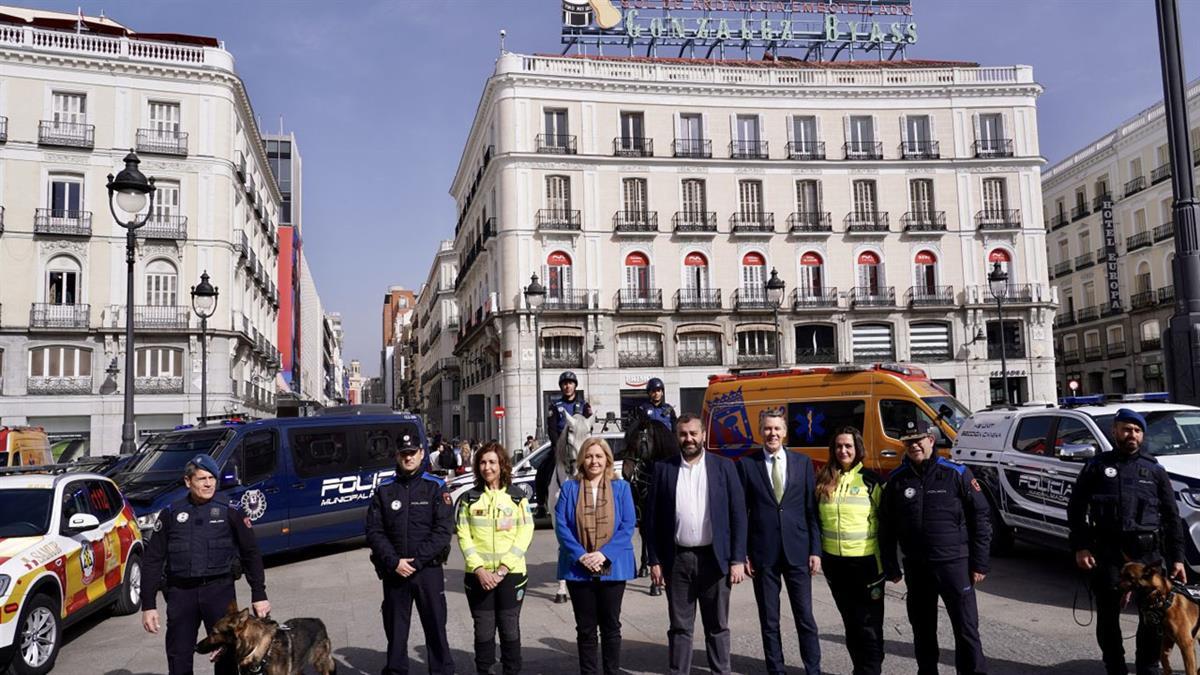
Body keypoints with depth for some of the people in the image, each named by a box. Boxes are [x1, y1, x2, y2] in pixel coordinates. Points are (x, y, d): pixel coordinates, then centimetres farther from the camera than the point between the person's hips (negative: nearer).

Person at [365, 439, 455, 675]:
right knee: (395, 629, 9)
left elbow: (443, 530, -7)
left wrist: (417, 560, -14)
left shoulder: (436, 487, 0)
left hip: (429, 570, -2)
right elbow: (374, 532, 2)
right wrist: (394, 562, -11)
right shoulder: (384, 490, 6)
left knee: (436, 627, 3)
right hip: (394, 573, 2)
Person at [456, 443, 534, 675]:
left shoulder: (517, 497, 3)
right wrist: (479, 570, -11)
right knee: (483, 631, 5)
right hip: (478, 575, 1)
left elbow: (525, 534, -3)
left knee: (510, 630, 5)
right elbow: (463, 536, 1)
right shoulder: (469, 498, 6)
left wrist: (502, 569, -12)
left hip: (511, 574, -1)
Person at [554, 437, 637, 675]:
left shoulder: (621, 487, 3)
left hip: (612, 567, 0)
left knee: (611, 626, 10)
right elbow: (561, 525, -4)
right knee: (585, 628, 8)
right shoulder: (569, 488, 3)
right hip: (579, 568, 0)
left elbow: (628, 525, -4)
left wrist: (604, 554, -15)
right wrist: (581, 555, -16)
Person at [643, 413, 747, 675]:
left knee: (718, 626, 10)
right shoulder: (664, 469, 3)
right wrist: (655, 561, -1)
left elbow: (738, 515, 0)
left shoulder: (723, 466, 1)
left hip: (714, 558, 0)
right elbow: (652, 518, 4)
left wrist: (738, 559, -5)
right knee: (680, 627, 9)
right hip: (677, 560, 0)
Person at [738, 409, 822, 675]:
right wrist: (743, 553, -3)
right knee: (769, 620, 9)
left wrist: (815, 550, 0)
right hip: (763, 553, -1)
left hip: (797, 551, 1)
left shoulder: (803, 462, 4)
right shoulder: (747, 465, 0)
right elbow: (741, 513, 1)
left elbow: (812, 510, 4)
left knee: (805, 617, 5)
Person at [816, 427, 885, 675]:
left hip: (865, 561, -4)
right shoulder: (823, 480, 5)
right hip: (834, 562, 4)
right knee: (850, 622, 15)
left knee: (868, 624, 1)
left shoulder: (870, 479, -4)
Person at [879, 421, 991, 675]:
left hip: (954, 564, -3)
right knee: (923, 630, 14)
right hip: (916, 568, 3)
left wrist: (979, 563, -5)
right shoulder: (897, 480, 4)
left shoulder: (956, 474, -4)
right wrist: (890, 567, 8)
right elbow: (886, 527, 10)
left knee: (966, 628, 1)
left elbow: (981, 518, -2)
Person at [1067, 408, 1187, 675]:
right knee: (1108, 615, 5)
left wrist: (1177, 557, 5)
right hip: (1107, 552, -1)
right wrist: (1079, 547, -6)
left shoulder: (1155, 470, 11)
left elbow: (1171, 516, 11)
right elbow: (1076, 508, 3)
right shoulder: (1097, 466, 5)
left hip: (1148, 552, 1)